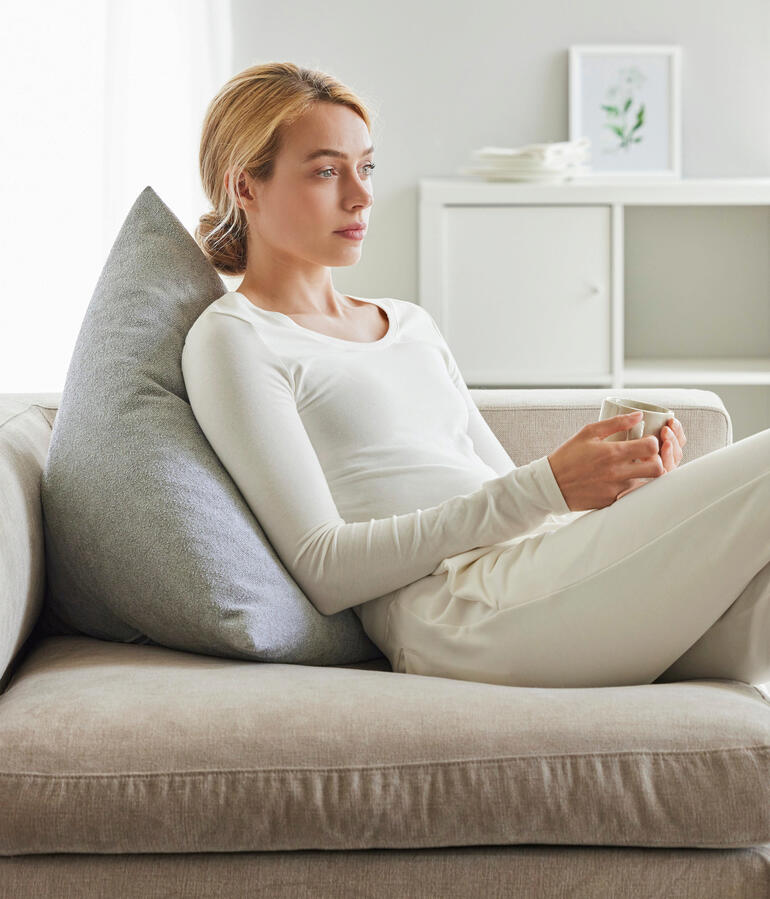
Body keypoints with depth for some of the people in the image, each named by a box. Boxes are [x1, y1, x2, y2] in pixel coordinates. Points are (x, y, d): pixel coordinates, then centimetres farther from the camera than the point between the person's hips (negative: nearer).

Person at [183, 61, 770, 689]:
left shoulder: (412, 324, 27)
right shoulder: (232, 340, 3)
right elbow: (322, 571, -8)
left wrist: (620, 478, 1)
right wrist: (547, 487, -15)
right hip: (460, 609, -8)